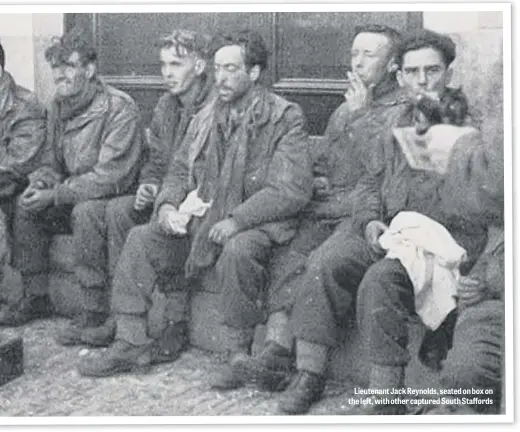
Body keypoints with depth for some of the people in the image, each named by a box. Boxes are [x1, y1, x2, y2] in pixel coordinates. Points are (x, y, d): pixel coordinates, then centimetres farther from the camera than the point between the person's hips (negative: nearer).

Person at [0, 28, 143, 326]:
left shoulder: (119, 109, -19)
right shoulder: (59, 107, 7)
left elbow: (111, 178, -23)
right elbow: (52, 161, 16)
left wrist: (55, 195, -24)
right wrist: (41, 182, -9)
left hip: (117, 200, -8)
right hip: (73, 196, 8)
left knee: (85, 211, -35)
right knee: (26, 206, -10)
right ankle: (36, 298, -3)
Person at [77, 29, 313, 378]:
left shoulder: (285, 118, -7)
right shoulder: (207, 117, 14)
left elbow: (293, 190, -16)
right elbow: (180, 170, 20)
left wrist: (237, 219, -23)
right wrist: (168, 205, -3)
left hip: (257, 223, -6)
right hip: (202, 218, 6)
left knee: (237, 251, -37)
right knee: (141, 240, -10)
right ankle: (132, 343, -6)